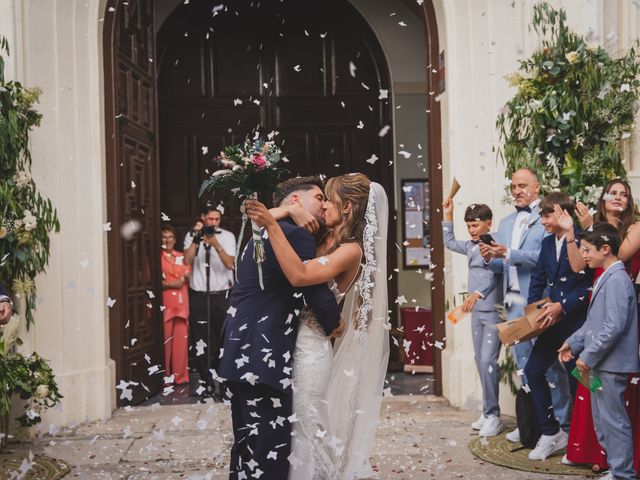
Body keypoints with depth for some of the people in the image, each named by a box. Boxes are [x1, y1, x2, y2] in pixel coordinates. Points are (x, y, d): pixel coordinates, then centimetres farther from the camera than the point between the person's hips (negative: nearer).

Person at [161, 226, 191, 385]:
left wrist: (186, 277, -3)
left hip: (181, 303, 4)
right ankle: (165, 376, 7)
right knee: (165, 340, -4)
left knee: (181, 340, 2)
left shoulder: (181, 256, 17)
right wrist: (171, 284, -13)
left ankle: (180, 375, 10)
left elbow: (189, 277, 20)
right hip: (164, 304, -4)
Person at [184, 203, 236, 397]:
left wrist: (216, 245, -22)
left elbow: (229, 263, -9)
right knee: (200, 340, -2)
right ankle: (207, 380, 5)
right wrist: (196, 239, -16)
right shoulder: (192, 235, 5)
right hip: (198, 295, 0)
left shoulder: (227, 236, 2)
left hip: (221, 294, 0)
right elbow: (187, 260, -9)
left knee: (222, 338, 2)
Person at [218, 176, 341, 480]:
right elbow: (318, 293, -11)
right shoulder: (296, 234, -10)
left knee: (249, 446, 17)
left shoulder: (264, 233, 21)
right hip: (261, 357, -10)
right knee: (271, 452, -5)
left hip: (239, 353, 10)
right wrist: (335, 325, 5)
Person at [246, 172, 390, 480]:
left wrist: (271, 225, -31)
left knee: (309, 426, 2)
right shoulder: (325, 240, 9)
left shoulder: (352, 249, -15)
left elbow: (299, 275, -29)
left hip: (314, 346, -8)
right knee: (296, 424, 16)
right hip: (294, 338, 8)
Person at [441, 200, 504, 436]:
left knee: (488, 361, -12)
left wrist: (477, 294, -36)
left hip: (493, 311, -8)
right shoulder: (470, 246, 11)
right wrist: (448, 216, 24)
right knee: (481, 362, 12)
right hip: (476, 311, 9)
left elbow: (494, 274, -25)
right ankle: (489, 412, 21)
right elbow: (449, 242, 29)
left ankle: (492, 416, -5)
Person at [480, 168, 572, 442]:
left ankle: (561, 423, 5)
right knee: (523, 364, 11)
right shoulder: (506, 223, 19)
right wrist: (489, 258, -4)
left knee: (549, 363, -4)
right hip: (513, 302, 7)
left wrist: (508, 254, -22)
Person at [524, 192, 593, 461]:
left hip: (576, 321, -7)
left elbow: (588, 285, -16)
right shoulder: (548, 243, 12)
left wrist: (563, 305, -22)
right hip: (553, 320, 7)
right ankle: (550, 433, 13)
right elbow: (538, 280, 15)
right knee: (533, 370, 2)